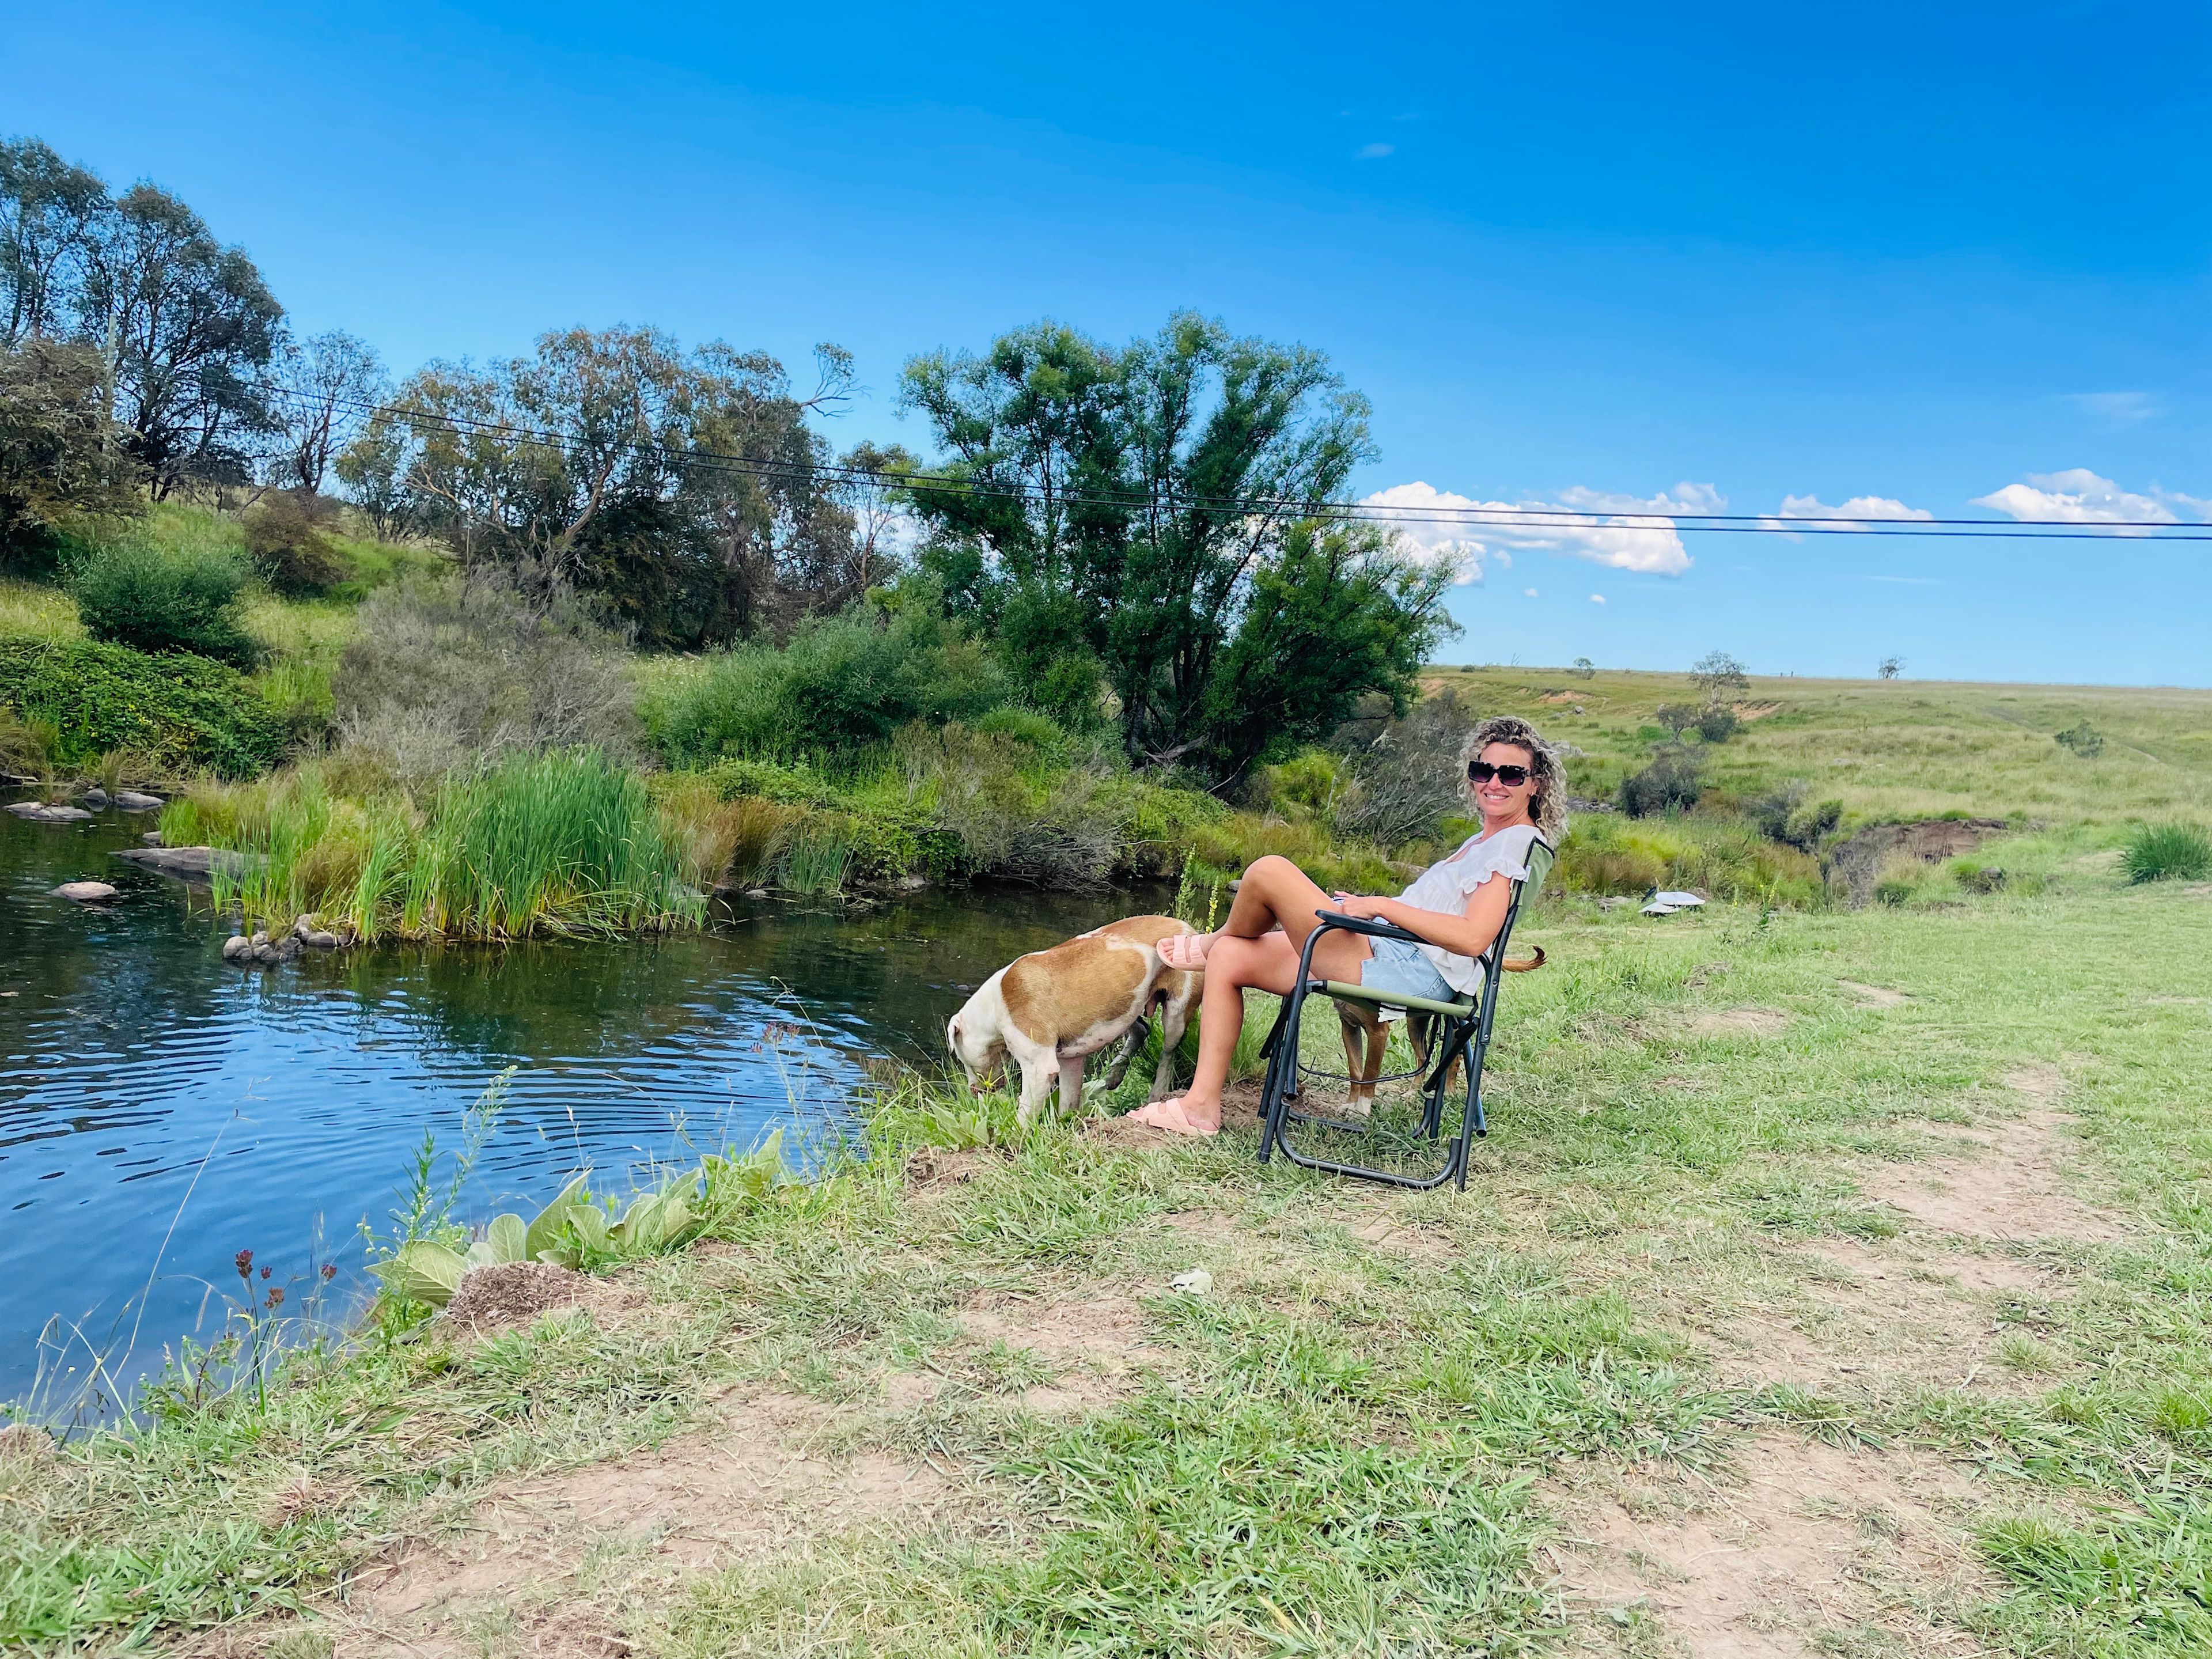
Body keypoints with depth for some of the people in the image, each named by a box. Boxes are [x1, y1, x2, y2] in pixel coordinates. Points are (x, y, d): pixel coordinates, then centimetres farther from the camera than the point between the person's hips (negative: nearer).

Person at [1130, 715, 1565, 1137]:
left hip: (1407, 973, -11)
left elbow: (1472, 937, -20)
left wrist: (1383, 906, -15)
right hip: (1385, 954, 11)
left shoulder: (1517, 841, -6)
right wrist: (1367, 906, 15)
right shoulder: (1481, 842, 24)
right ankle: (1202, 1106, 5)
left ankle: (1211, 943, 19)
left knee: (1269, 871, -16)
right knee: (1230, 959, 5)